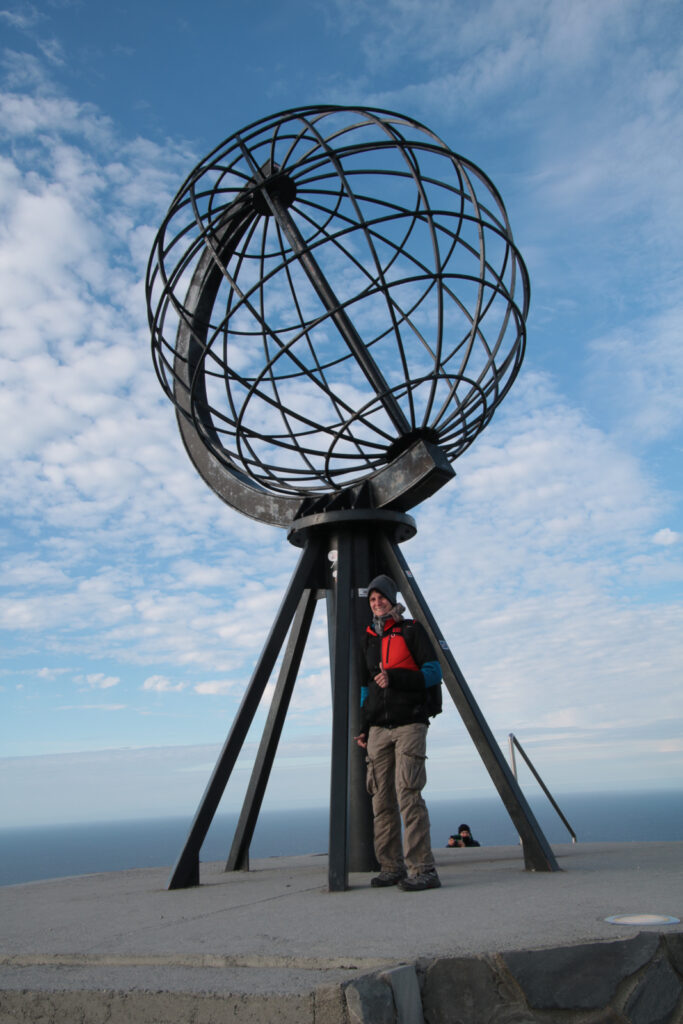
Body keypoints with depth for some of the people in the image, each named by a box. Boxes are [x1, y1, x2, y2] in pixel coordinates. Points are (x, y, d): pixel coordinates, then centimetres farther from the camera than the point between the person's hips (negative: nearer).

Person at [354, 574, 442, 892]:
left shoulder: (412, 630, 2)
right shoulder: (367, 639, 17)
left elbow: (433, 672, -4)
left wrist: (395, 678, -16)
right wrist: (363, 727, 15)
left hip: (409, 724, -5)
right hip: (378, 728, 5)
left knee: (408, 794, -13)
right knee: (382, 799, 2)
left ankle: (423, 870, -10)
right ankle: (391, 867, 11)